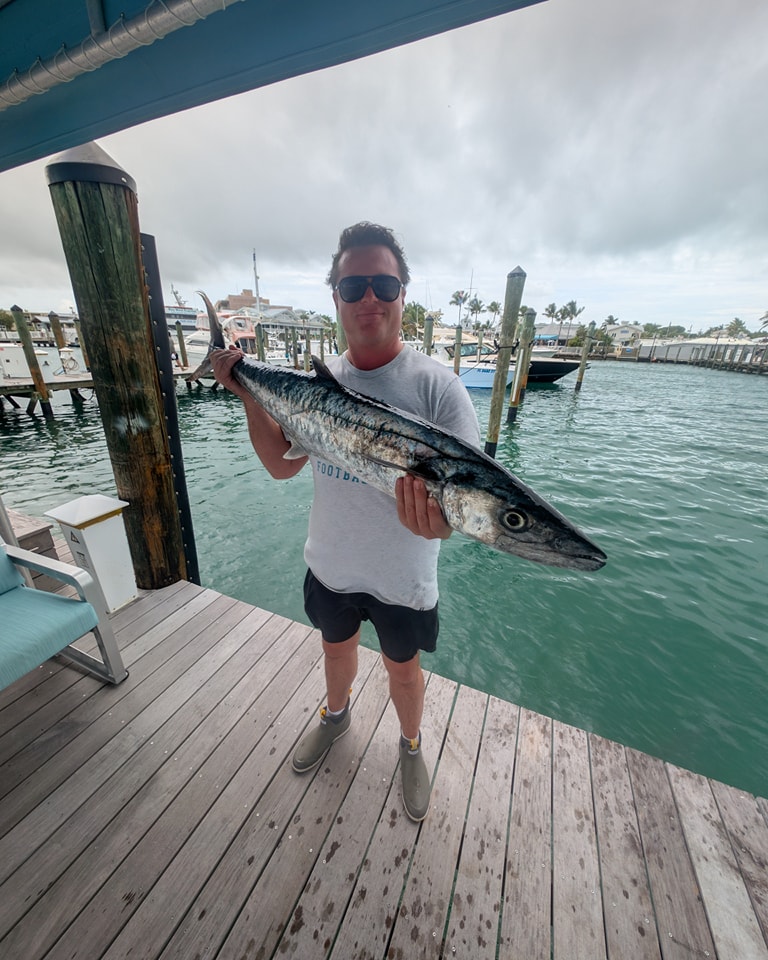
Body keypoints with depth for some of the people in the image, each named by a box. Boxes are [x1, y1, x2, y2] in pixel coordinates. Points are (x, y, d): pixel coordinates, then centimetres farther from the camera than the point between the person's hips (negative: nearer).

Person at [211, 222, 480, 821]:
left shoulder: (435, 384, -18)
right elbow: (282, 464, 0)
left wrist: (444, 515, -44)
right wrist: (249, 395, -10)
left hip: (403, 579, -3)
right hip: (330, 566, 4)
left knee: (402, 666, 22)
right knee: (336, 647, 29)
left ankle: (412, 747, 56)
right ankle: (336, 715, 64)